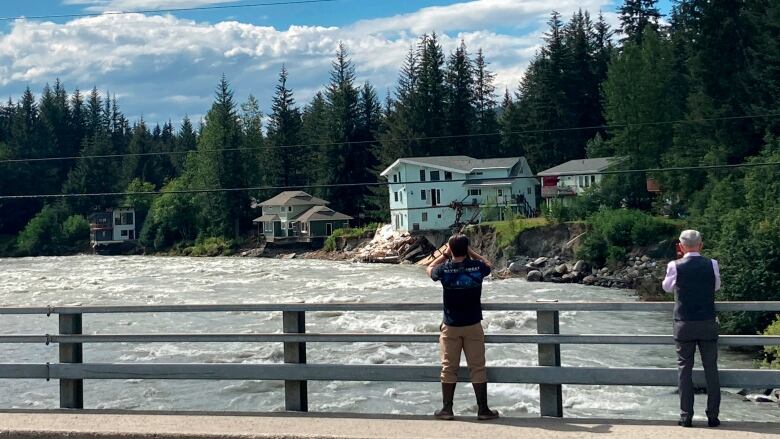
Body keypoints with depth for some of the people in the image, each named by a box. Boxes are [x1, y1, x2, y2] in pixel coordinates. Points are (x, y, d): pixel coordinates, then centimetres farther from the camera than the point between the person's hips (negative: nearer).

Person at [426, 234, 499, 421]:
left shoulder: (445, 269, -10)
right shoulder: (477, 267, -8)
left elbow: (430, 269, 14)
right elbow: (488, 265, 17)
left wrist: (445, 254, 15)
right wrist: (471, 252, 13)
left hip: (451, 326, 0)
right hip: (473, 325, 0)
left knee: (449, 368, 7)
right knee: (477, 368, 5)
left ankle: (447, 409, 10)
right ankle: (483, 409, 7)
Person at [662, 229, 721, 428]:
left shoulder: (676, 266, -7)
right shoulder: (712, 264, -3)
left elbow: (667, 287, 12)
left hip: (684, 325, -1)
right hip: (708, 324, 1)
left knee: (684, 369, 5)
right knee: (711, 369, 8)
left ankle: (686, 416, 5)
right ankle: (713, 416, 9)